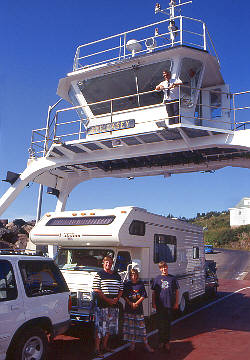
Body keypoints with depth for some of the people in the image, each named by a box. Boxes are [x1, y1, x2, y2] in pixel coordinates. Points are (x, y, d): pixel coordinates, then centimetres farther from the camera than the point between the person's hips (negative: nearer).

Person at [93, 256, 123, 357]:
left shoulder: (117, 276, 13)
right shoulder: (99, 275, -3)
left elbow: (121, 289, 16)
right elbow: (96, 290, -10)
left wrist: (117, 298, -2)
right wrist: (107, 299, -16)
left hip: (114, 305, 6)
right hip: (102, 305, -6)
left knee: (110, 326, 13)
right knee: (100, 327, -4)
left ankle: (105, 345, 28)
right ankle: (97, 349, 4)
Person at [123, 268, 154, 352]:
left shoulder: (141, 284, 3)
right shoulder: (127, 284, 4)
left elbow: (143, 296, 0)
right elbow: (124, 296, 1)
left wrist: (136, 303, -11)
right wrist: (131, 303, -13)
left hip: (139, 308, -1)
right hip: (129, 308, 1)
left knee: (141, 325, 0)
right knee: (130, 326, 4)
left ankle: (146, 344, 8)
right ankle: (132, 344, 17)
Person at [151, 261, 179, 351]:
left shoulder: (172, 278, 4)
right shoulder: (157, 279, 3)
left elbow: (176, 291, 8)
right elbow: (153, 292, 7)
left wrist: (176, 303, 4)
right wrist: (153, 303, 1)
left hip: (170, 304, 0)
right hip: (160, 305, 0)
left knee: (168, 323, 7)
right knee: (160, 323, 6)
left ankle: (167, 341, 19)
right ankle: (161, 341, 21)